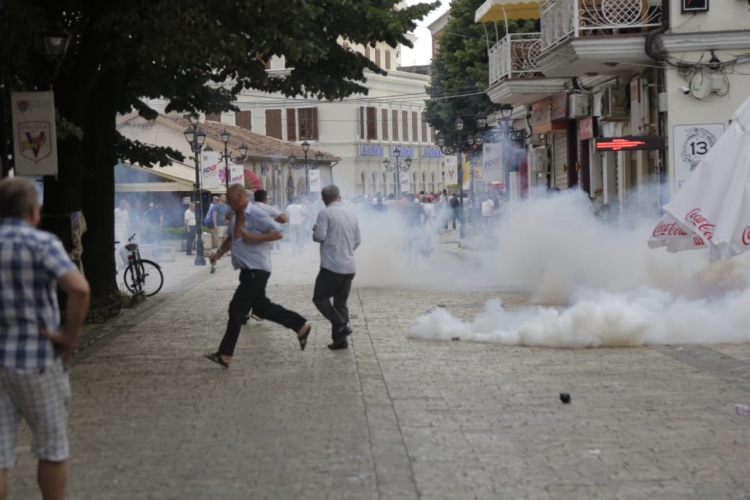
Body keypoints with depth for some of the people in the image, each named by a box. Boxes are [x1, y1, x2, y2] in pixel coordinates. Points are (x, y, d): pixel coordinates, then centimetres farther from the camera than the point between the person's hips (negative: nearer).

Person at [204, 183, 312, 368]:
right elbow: (231, 238, 24)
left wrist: (254, 237, -24)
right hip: (248, 270, 10)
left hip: (256, 270, -10)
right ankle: (301, 326, 26)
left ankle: (225, 354, -3)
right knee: (261, 307, 16)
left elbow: (278, 233, -18)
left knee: (237, 310, -8)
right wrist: (219, 252, 8)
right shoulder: (235, 217, 10)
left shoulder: (256, 215, -17)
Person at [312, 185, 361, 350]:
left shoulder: (325, 213, -9)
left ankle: (341, 325, -13)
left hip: (331, 265, -6)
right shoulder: (351, 215, 9)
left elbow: (320, 236, -16)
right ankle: (340, 340, 8)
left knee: (320, 298, 5)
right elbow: (357, 241, 13)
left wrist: (315, 230, 6)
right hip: (349, 267, 6)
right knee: (341, 302, 11)